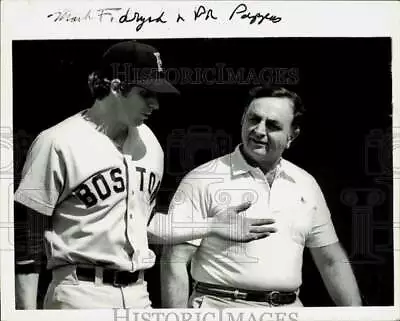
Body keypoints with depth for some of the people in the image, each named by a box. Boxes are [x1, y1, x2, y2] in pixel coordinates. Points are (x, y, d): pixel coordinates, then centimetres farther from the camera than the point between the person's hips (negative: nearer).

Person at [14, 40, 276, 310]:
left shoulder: (150, 144, 7)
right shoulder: (58, 143, -12)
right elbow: (27, 234, -9)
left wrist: (215, 227, 12)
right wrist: (27, 313, -10)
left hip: (139, 295, 6)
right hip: (79, 295, -5)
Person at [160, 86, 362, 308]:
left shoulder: (306, 185, 6)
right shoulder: (202, 180, -9)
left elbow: (332, 262, 11)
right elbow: (175, 261, -12)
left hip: (289, 306, 4)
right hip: (221, 306, -4)